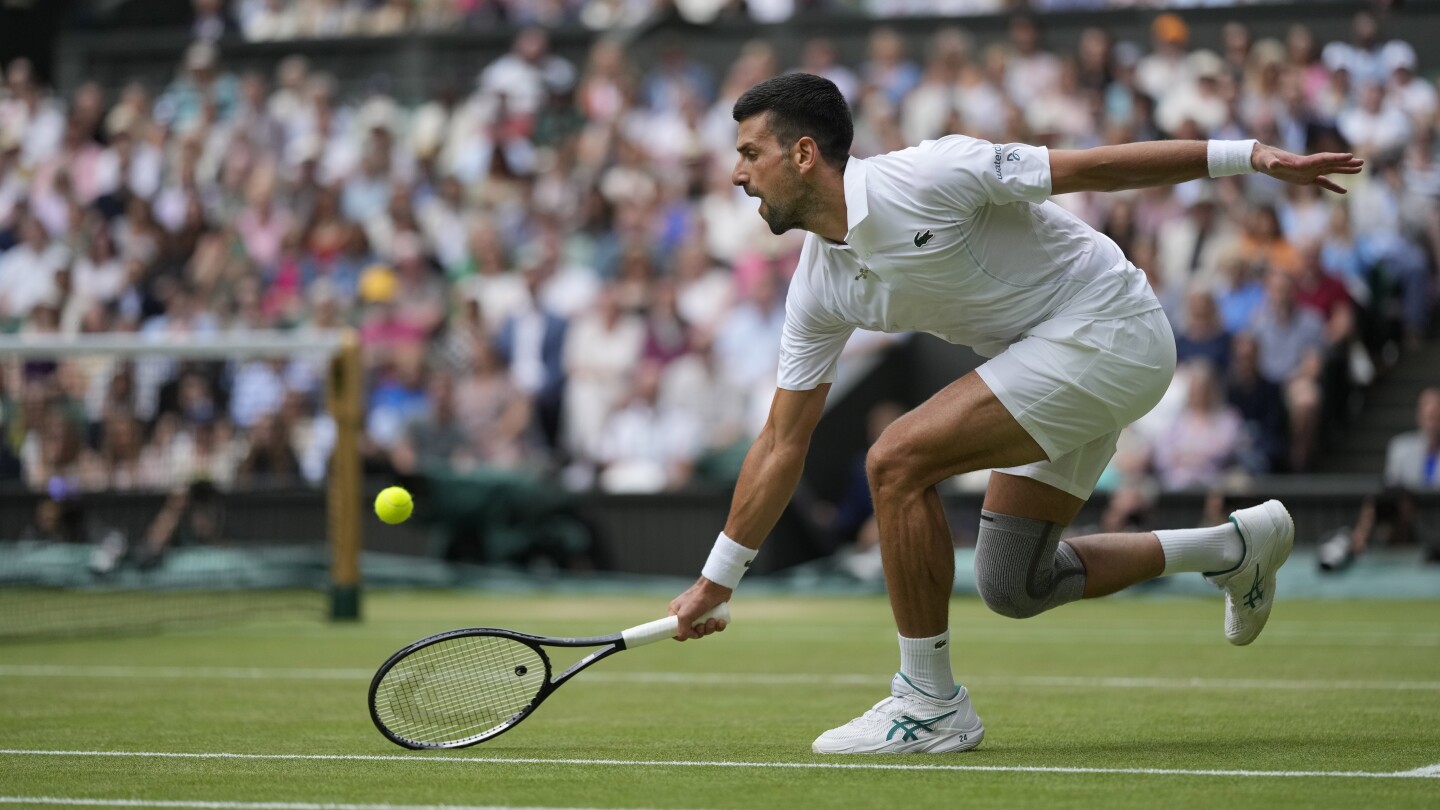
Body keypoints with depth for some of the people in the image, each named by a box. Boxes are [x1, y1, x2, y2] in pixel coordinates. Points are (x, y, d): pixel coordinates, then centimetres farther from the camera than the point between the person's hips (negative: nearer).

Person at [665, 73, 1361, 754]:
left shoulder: (922, 178, -22)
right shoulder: (819, 287, 3)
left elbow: (1092, 167, -17)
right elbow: (782, 443, 9)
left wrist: (1248, 155, -20)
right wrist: (715, 581, 10)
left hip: (1107, 330, -9)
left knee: (897, 461, -19)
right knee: (1010, 586, 12)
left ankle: (931, 705, -8)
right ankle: (1237, 545, 27)